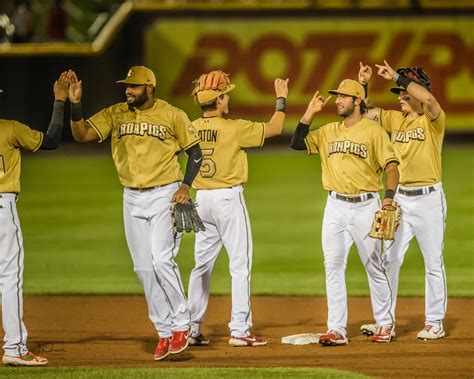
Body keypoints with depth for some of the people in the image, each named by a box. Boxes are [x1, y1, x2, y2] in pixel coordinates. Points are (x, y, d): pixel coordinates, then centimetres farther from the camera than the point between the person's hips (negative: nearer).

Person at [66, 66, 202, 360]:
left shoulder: (172, 115, -5)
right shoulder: (115, 114, 4)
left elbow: (195, 151, 2)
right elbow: (82, 134, -4)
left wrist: (186, 185, -11)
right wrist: (75, 104, -18)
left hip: (165, 195, -5)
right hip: (133, 199, 5)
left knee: (162, 260, -16)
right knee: (144, 267, 4)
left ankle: (181, 324, -2)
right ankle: (164, 331, 11)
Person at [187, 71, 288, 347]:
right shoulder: (233, 128, -14)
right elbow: (274, 128, -6)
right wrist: (282, 99, 9)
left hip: (202, 200, 6)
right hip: (228, 199, -6)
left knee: (202, 264, 12)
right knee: (240, 265, -1)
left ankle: (192, 329, 12)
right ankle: (239, 330, -5)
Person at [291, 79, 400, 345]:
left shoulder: (373, 131, -4)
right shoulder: (329, 132, 11)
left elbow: (391, 165, -11)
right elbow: (297, 143, 7)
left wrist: (389, 196, -26)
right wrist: (310, 113, 0)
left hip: (365, 206, -4)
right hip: (336, 206, 4)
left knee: (374, 266, 4)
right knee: (333, 265, -2)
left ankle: (385, 324, 17)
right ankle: (337, 329, -3)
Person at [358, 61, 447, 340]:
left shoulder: (433, 120, -8)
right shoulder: (395, 119, 10)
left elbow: (429, 99, -29)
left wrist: (397, 76, -26)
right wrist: (363, 84, -3)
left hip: (429, 198, -6)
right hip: (400, 199, 6)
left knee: (433, 263, 2)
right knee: (389, 259, 4)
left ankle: (435, 322, 9)